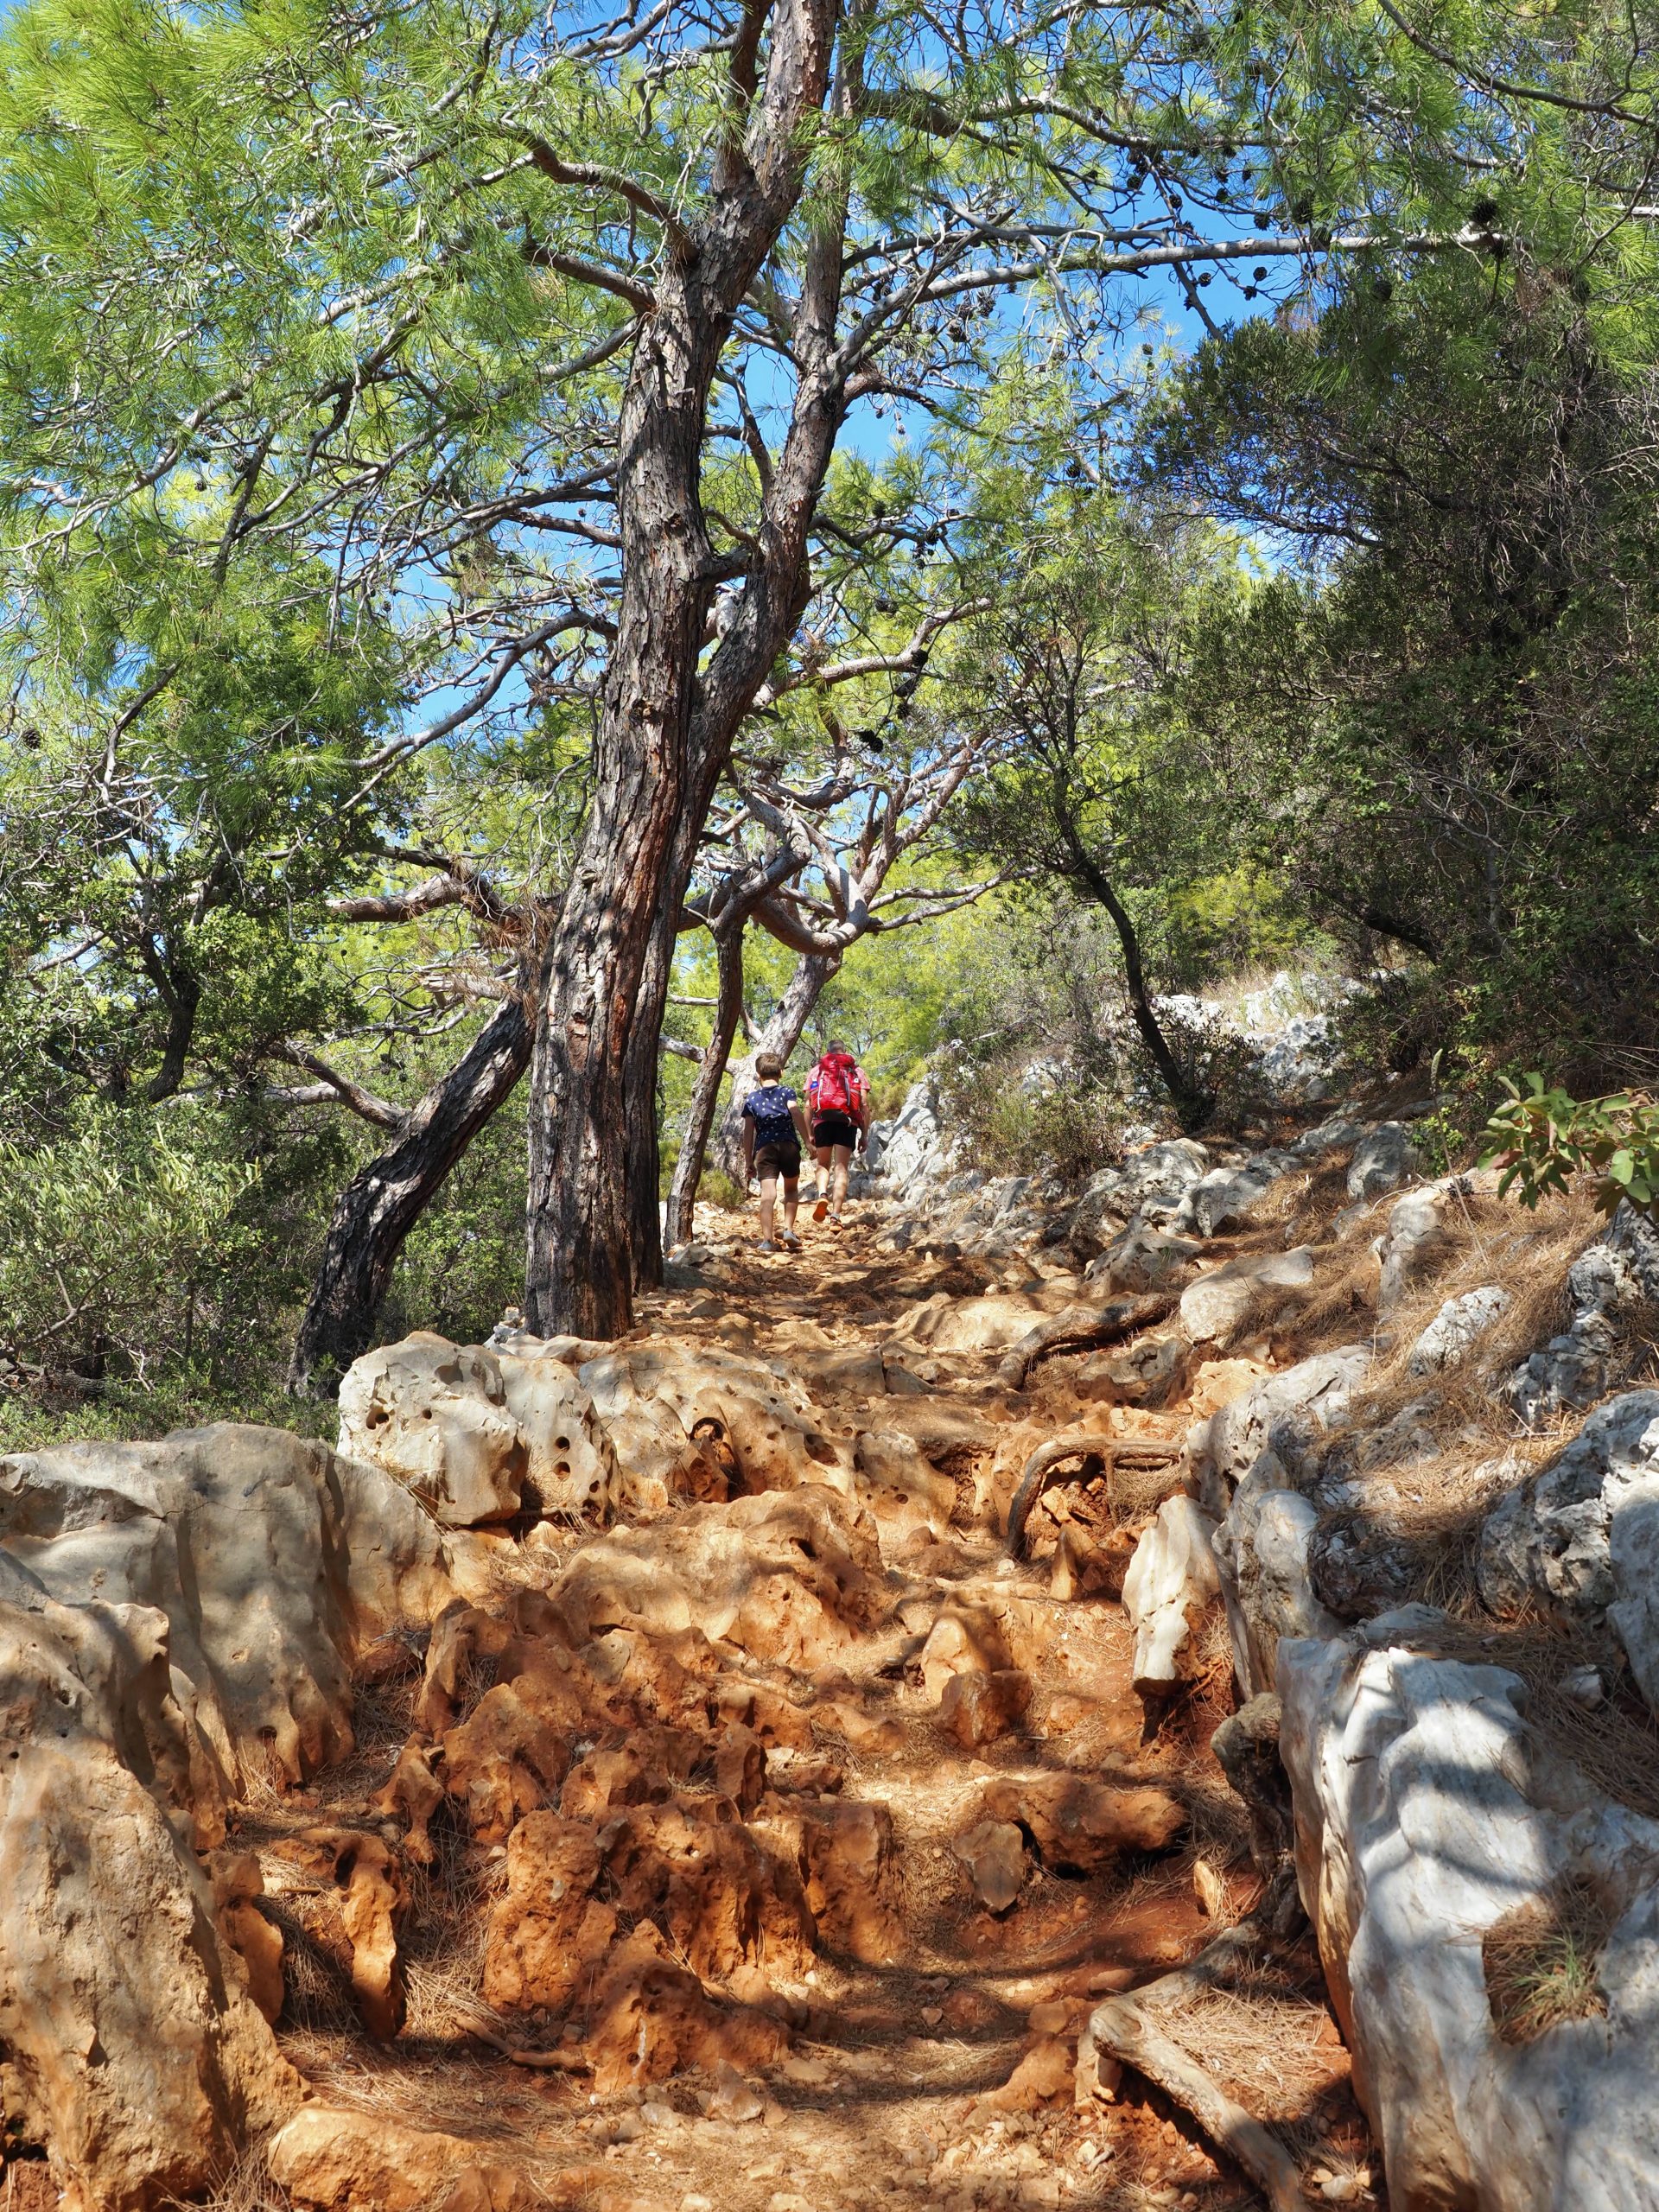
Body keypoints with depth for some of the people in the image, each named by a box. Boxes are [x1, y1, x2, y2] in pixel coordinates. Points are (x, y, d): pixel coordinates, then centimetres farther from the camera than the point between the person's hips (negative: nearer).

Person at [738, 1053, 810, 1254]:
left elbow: (748, 1131, 11)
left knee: (768, 1193, -8)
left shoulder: (752, 1099, 15)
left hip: (764, 1147, 0)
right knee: (791, 1189, 20)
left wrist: (748, 1162, 14)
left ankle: (767, 1240, -18)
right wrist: (807, 1141, -9)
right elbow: (797, 1114, -8)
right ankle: (788, 1229, 6)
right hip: (788, 1145, 0)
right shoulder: (787, 1092, 10)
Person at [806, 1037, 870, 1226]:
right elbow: (865, 1104, 6)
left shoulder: (816, 1071, 18)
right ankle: (835, 1216, -9)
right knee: (841, 1170, 1)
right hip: (847, 1123, -1)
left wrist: (809, 1136, 12)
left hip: (822, 1121, 1)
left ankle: (822, 1196, -10)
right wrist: (864, 1134, 8)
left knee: (823, 1165, 18)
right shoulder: (857, 1071, 16)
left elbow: (808, 1105, 10)